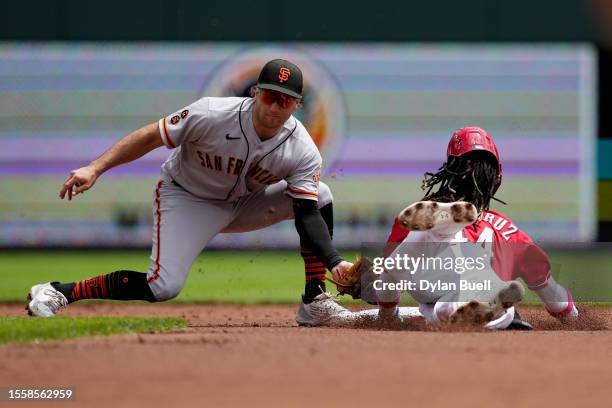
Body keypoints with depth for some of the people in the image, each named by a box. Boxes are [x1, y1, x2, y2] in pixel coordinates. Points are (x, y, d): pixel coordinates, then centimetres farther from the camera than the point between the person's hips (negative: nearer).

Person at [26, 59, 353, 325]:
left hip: (245, 203, 4)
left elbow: (307, 216, -22)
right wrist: (95, 169, -29)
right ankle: (58, 292, -12)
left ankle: (313, 303, -5)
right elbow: (151, 136, -22)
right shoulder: (212, 115, -30)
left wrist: (335, 262, -38)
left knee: (320, 196, -12)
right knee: (163, 287, -25)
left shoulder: (303, 152, -21)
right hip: (185, 198, -4)